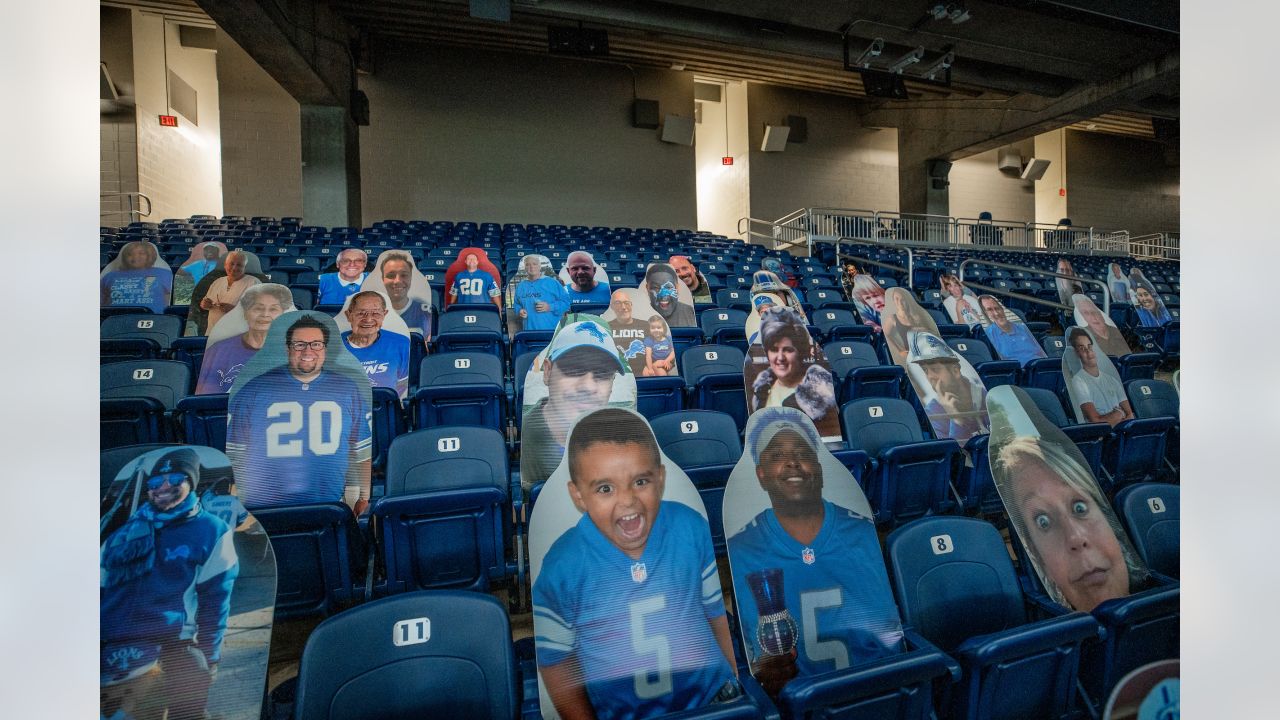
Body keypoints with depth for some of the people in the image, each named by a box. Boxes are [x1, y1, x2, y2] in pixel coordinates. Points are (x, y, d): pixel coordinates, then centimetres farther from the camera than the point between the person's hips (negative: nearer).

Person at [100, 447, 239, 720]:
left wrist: (209, 659, -2)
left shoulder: (211, 532, 1)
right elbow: (100, 587, 17)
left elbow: (214, 602, 0)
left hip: (171, 650, -3)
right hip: (109, 648, 3)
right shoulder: (127, 529, 14)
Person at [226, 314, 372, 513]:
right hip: (263, 510, -1)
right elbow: (233, 452, 1)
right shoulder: (253, 390, -3)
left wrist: (365, 498, 4)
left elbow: (364, 449, 5)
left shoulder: (348, 390, 1)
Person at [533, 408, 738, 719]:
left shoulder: (692, 528, -15)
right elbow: (554, 658, -4)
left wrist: (739, 682, 9)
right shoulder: (562, 569, -21)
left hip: (714, 695, 0)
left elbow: (719, 609, 1)